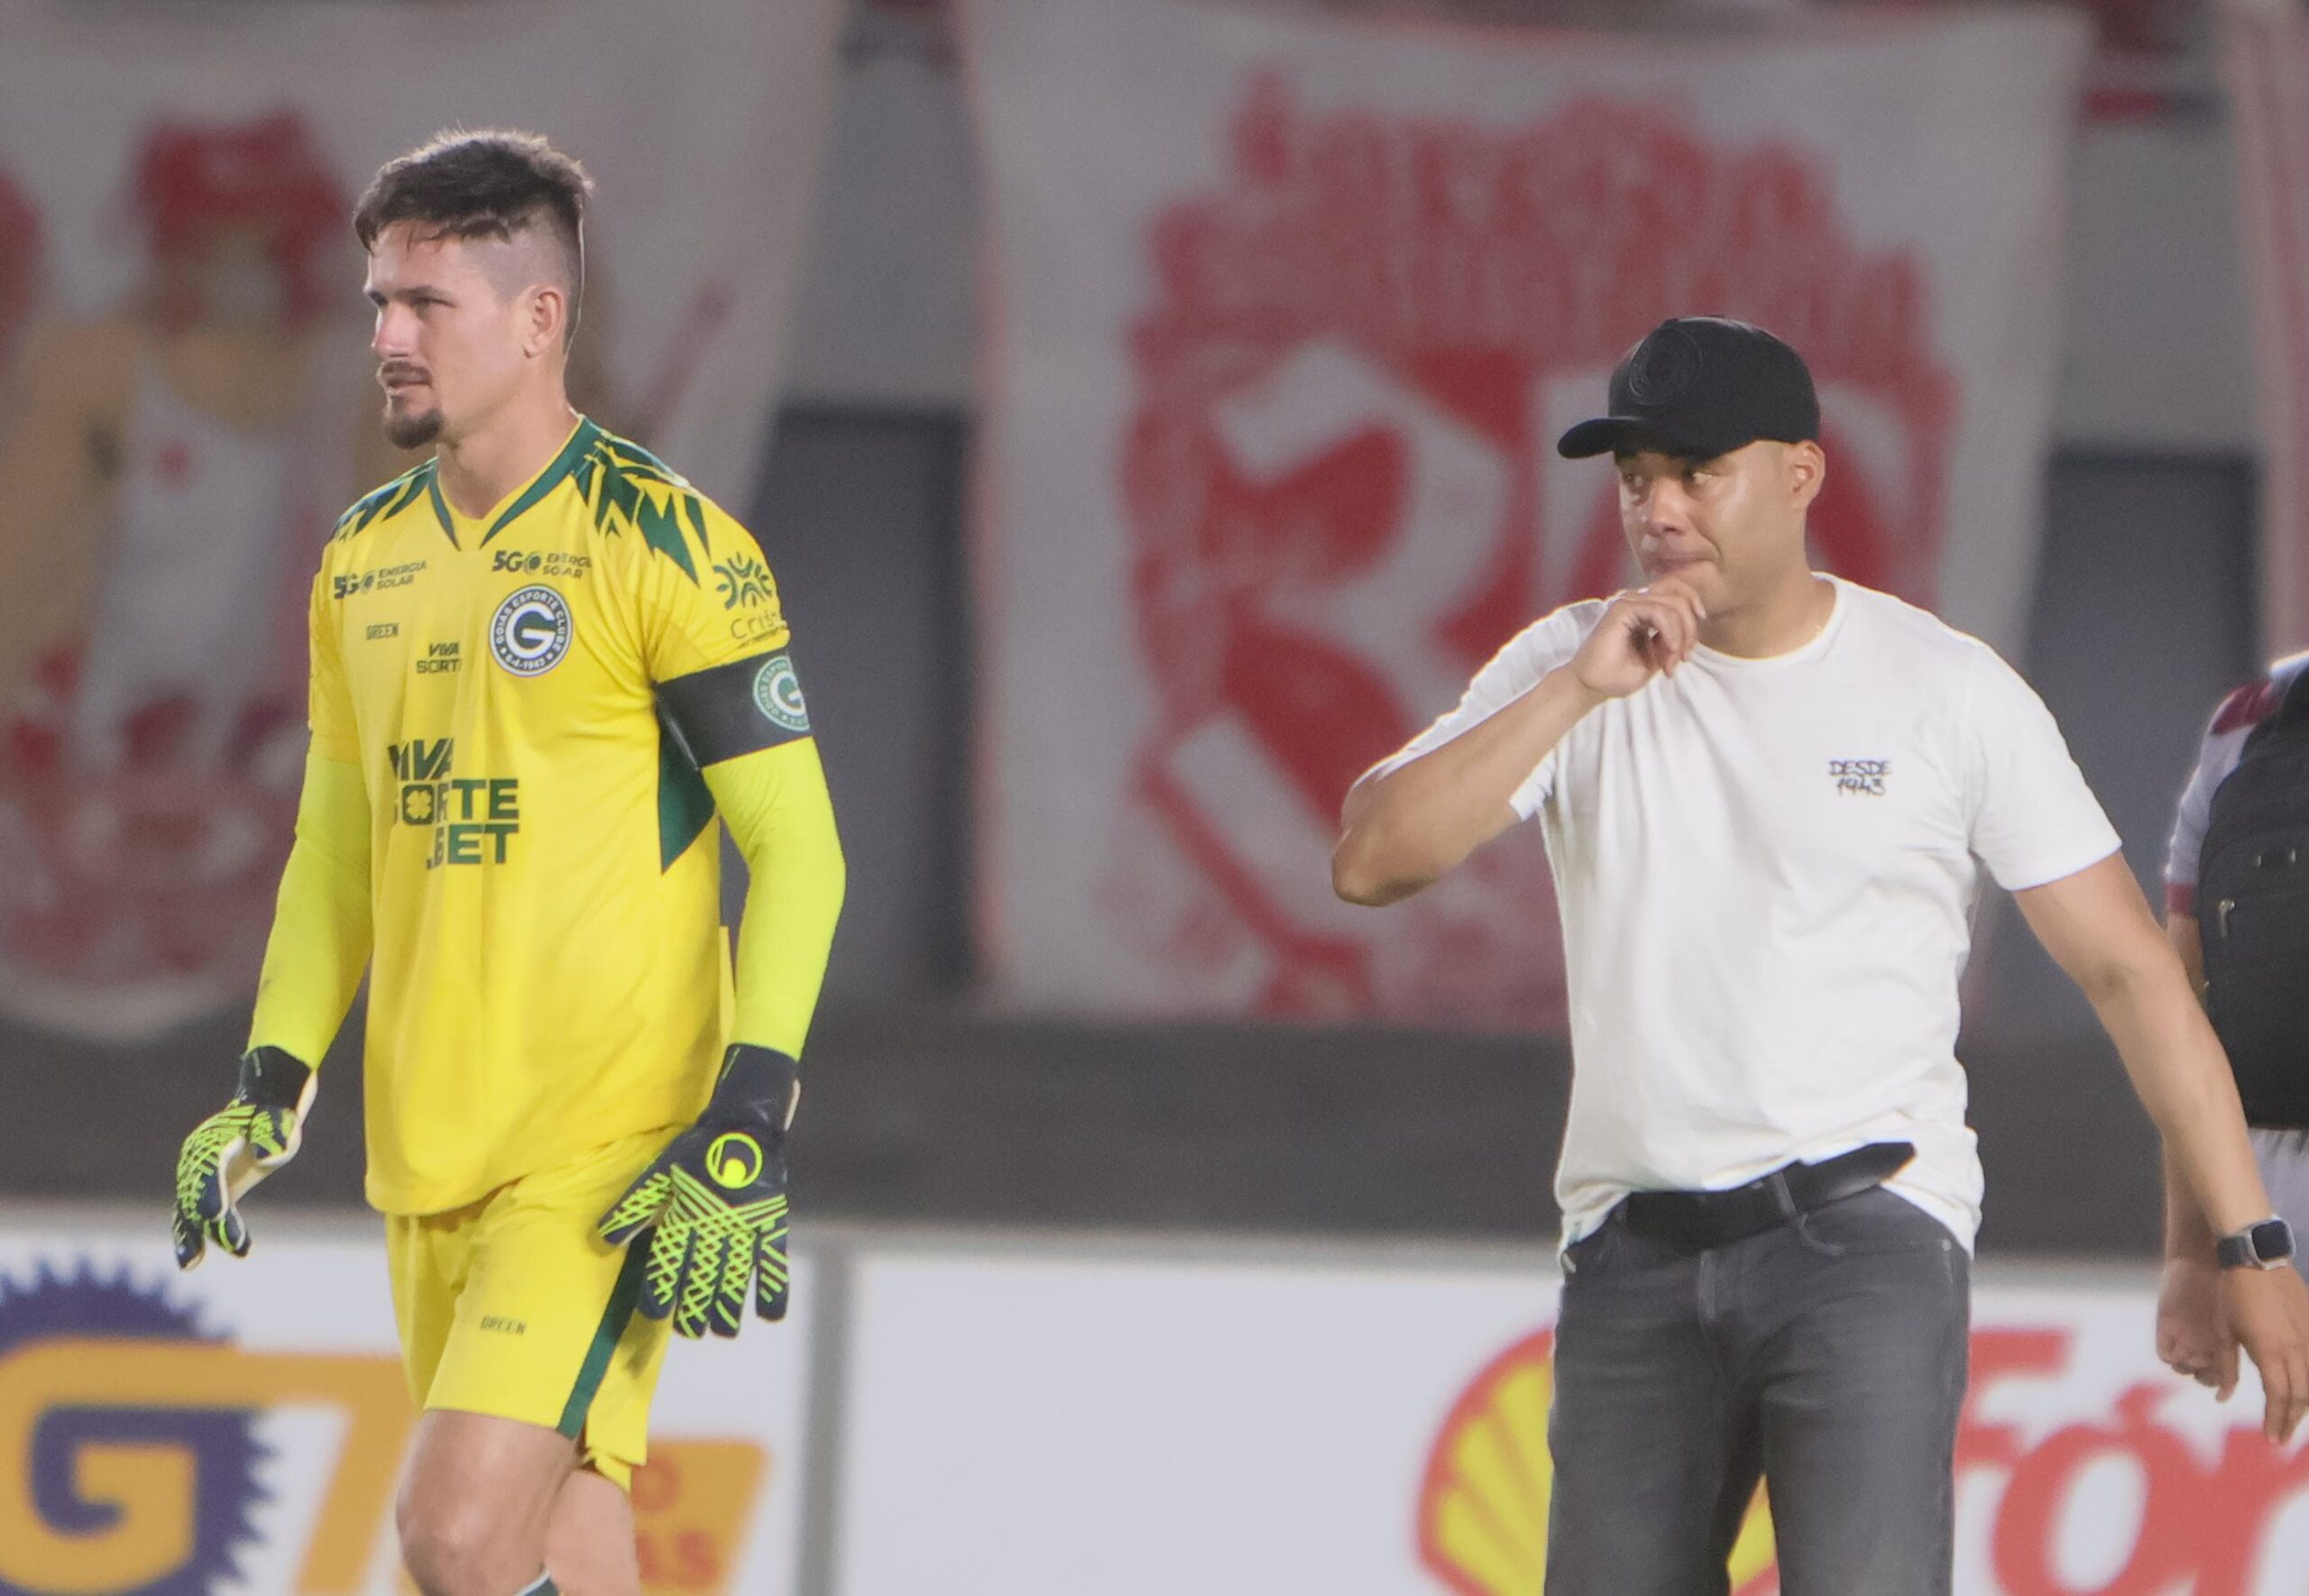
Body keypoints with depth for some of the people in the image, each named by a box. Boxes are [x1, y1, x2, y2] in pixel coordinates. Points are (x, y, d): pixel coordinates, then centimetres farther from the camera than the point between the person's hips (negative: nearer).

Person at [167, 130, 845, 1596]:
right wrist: (271, 1088, 11)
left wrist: (747, 1133, -18)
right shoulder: (364, 564, 12)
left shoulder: (663, 544, -9)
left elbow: (798, 851, -10)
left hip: (614, 1145, -7)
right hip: (430, 1144, 7)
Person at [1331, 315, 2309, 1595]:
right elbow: (1369, 863, -6)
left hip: (1866, 1234, -3)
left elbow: (2127, 969, 4)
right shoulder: (1569, 668, 7)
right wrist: (1576, 693, -15)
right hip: (1635, 1253, 3)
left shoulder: (1948, 689, 1)